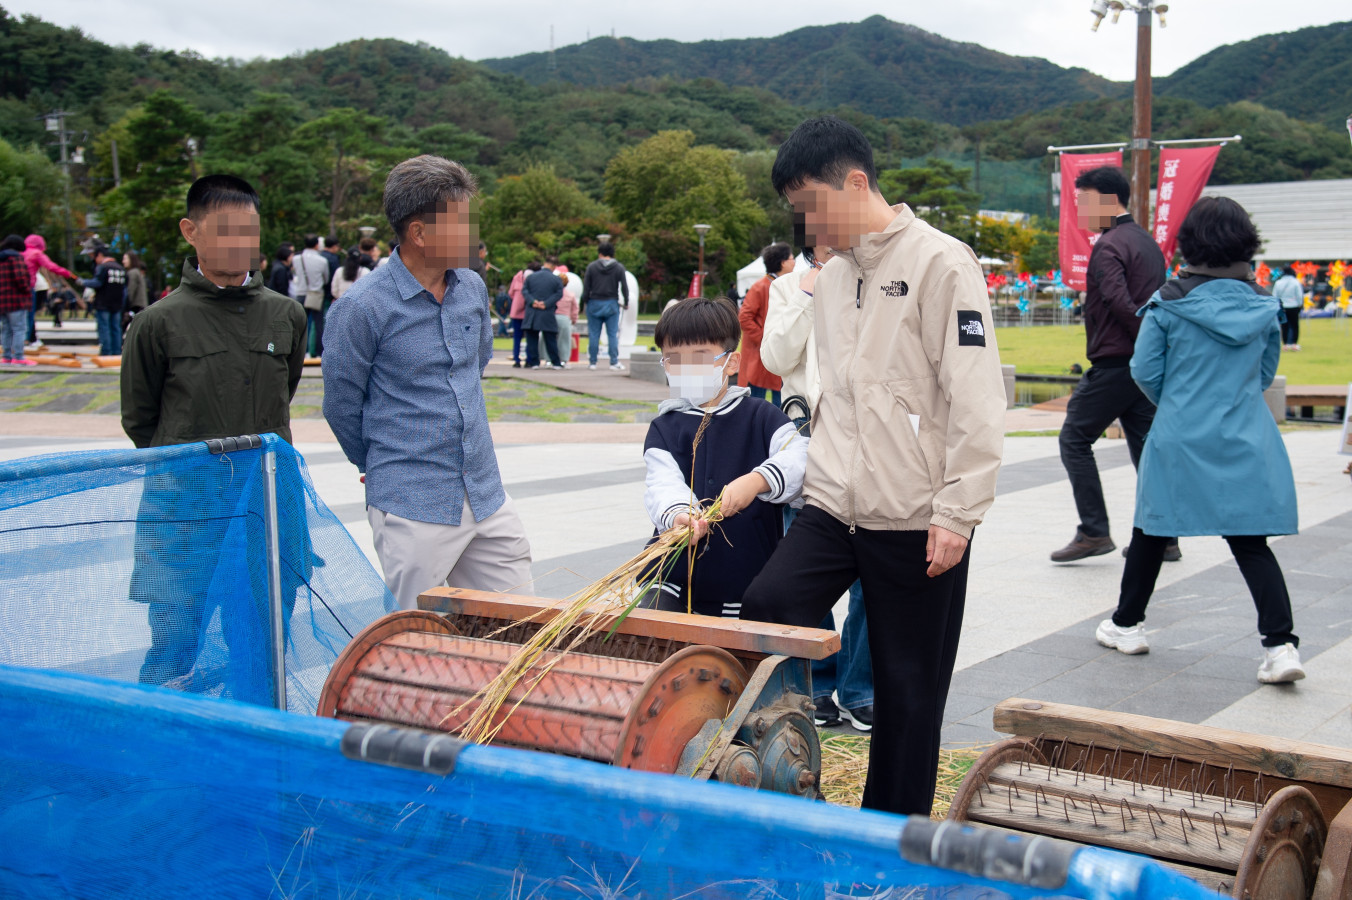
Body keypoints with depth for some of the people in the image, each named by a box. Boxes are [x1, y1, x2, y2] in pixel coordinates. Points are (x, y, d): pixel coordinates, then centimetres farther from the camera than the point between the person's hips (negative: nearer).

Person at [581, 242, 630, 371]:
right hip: (612, 304, 0)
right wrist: (626, 303, 11)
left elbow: (586, 287, -1)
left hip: (594, 304, 0)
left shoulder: (592, 267, 0)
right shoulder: (619, 268, 1)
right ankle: (614, 363, -3)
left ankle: (592, 362, 8)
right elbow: (624, 287, 0)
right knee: (613, 335, 1)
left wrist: (585, 302, 9)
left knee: (593, 335, 5)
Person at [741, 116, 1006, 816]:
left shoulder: (940, 262, -8)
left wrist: (958, 513, -16)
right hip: (833, 506, 6)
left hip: (915, 518, -6)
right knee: (765, 608, -14)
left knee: (908, 685, 4)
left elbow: (976, 400, -13)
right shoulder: (829, 277, 15)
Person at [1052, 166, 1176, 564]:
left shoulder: (1109, 245, -12)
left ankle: (1094, 532, -3)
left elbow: (1119, 302, -23)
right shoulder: (1147, 241, 16)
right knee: (1146, 445, 11)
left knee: (1075, 440, 0)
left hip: (1114, 363, -9)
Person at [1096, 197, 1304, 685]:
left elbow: (1145, 370, -3)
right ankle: (1281, 644, -5)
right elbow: (1266, 372, 12)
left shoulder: (1170, 302, -9)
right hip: (1247, 440, 2)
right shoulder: (1262, 304, 1)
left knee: (1153, 530, 14)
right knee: (1251, 541, 4)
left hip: (1180, 438, -2)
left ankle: (1127, 624, 27)